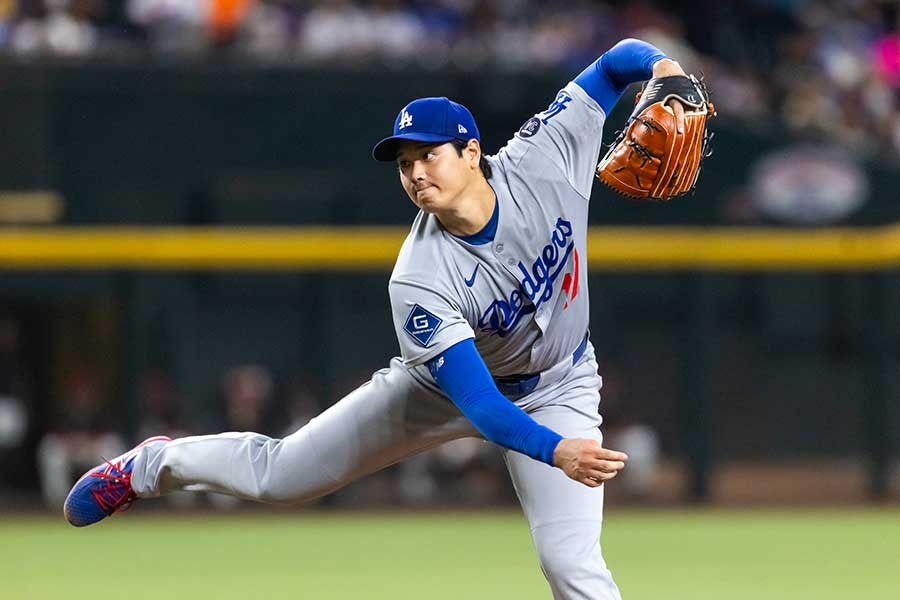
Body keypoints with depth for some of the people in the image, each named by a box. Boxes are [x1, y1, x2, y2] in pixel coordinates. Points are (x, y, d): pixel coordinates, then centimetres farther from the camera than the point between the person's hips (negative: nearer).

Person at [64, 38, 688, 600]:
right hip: (446, 384, -1)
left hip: (556, 391, 1)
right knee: (277, 473, 8)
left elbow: (616, 63, -17)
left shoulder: (538, 162, -26)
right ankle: (154, 464, 38)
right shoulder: (419, 281, -33)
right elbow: (476, 400, -39)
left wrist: (661, 68, -40)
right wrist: (555, 451, -55)